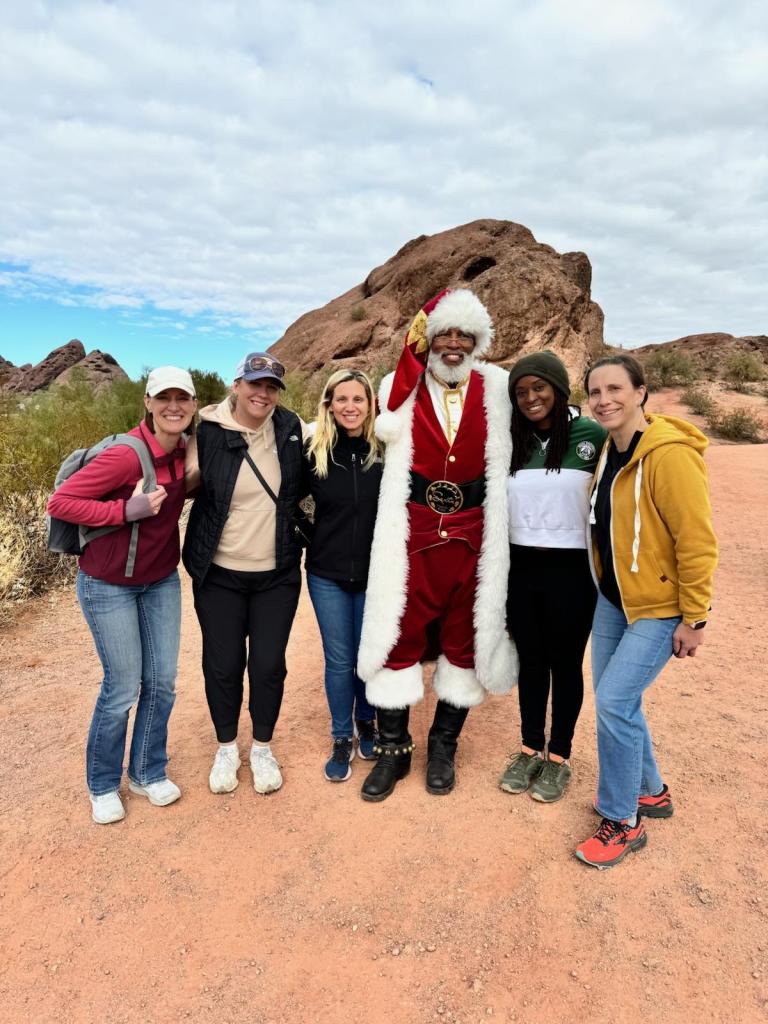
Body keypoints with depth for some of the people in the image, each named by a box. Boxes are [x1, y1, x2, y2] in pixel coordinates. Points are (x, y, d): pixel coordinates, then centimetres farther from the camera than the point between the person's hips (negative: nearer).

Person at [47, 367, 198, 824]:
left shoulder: (184, 450, -4)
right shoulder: (126, 455, -25)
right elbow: (60, 502, -22)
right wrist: (126, 509, -29)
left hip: (162, 580, 6)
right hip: (109, 585, -6)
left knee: (162, 681, 11)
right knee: (124, 688, 3)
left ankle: (148, 773, 32)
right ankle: (103, 785, 29)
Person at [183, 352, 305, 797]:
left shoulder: (290, 426, -2)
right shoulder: (208, 432, -9)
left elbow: (304, 484, 15)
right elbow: (186, 483, 5)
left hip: (277, 575, 1)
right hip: (219, 574, -1)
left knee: (269, 665, 8)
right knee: (223, 665, 10)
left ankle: (263, 748, 33)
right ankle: (226, 749, 35)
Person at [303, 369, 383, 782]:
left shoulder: (387, 451, -6)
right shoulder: (314, 452, -3)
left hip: (374, 573, 0)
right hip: (327, 575, 1)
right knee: (338, 659, 8)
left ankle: (367, 725, 38)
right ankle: (341, 739, 28)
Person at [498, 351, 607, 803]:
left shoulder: (592, 435, -8)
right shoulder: (510, 442, 3)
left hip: (571, 568, -3)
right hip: (520, 567, 3)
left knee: (565, 663, 11)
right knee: (530, 660, 15)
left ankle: (559, 756, 29)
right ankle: (531, 749, 33)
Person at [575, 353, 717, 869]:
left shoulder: (669, 454, -22)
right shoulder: (610, 451, 3)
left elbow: (698, 541, -21)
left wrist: (694, 619, -16)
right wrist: (608, 582, 14)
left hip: (660, 607, -8)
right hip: (614, 599, 8)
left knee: (614, 702, -8)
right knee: (615, 700, 15)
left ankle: (624, 822, 14)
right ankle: (651, 791, 38)